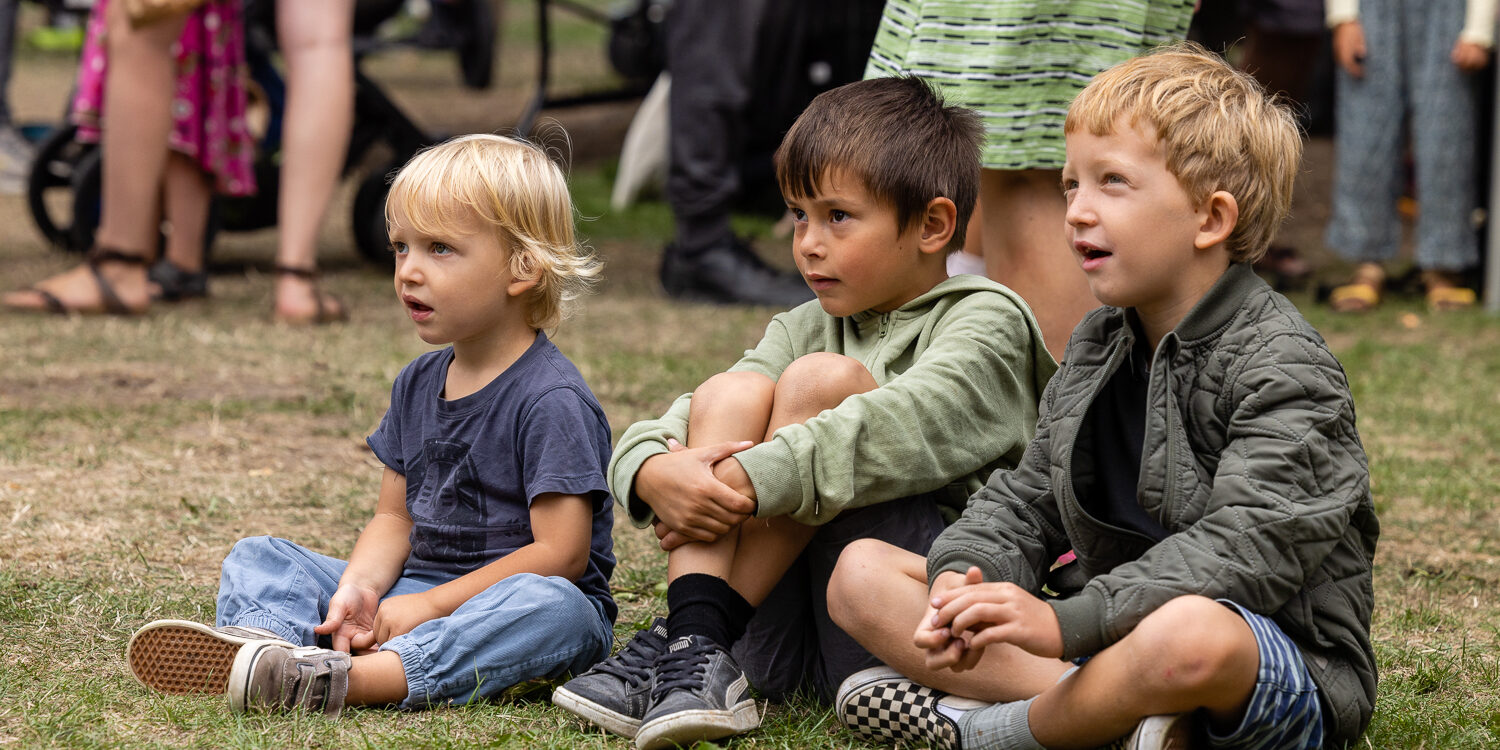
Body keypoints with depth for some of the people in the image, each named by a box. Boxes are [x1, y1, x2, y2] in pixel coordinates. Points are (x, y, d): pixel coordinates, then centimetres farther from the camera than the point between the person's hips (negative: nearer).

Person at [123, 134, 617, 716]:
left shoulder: (552, 400, -14)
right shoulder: (417, 385, 11)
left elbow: (559, 552, -19)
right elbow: (395, 517, 12)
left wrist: (428, 607, -19)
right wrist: (361, 587, -11)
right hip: (417, 585, 7)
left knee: (553, 607, -41)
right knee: (258, 557, 0)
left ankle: (347, 679, -58)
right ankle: (266, 638, -38)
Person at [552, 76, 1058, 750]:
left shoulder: (986, 323, 2)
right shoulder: (805, 330, 21)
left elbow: (909, 428, -21)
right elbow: (650, 440, 7)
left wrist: (751, 481, -29)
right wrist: (655, 474, -18)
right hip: (786, 650, 6)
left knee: (822, 380, -19)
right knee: (730, 393, -9)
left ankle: (695, 642, -24)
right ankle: (694, 644, -29)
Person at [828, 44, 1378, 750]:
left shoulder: (1283, 366, -13)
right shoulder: (1096, 347, 13)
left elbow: (1250, 547, -26)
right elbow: (1026, 499, 13)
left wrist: (1068, 621, -34)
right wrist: (966, 582, -12)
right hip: (1109, 634, 8)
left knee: (1188, 636, -46)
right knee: (861, 571, 1)